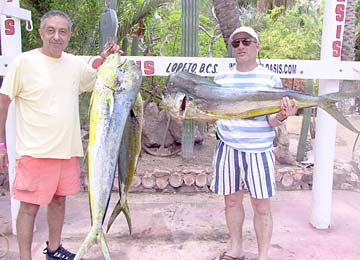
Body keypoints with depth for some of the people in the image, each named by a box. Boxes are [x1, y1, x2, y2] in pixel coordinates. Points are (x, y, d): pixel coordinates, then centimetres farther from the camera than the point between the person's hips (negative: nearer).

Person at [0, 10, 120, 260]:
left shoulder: (76, 63, 6)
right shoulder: (24, 62, -8)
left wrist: (106, 59, 4)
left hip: (69, 149, 6)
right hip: (35, 152, -5)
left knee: (59, 199, 18)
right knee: (30, 206, 3)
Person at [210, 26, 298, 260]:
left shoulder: (270, 79, -1)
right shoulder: (221, 78, 9)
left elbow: (272, 121, -5)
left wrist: (281, 116, -27)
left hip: (259, 150, -3)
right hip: (228, 148, 3)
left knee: (262, 206, 3)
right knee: (232, 200, 13)